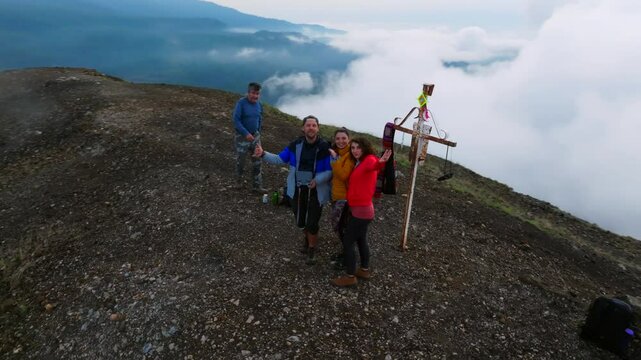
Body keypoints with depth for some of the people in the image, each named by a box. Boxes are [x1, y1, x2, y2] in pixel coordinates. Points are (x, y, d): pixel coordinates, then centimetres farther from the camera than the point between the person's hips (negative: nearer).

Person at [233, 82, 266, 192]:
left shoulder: (259, 105, 1)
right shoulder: (241, 103, -16)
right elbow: (236, 120, -21)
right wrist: (246, 134, -27)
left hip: (255, 136, 5)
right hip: (242, 136, -4)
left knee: (257, 162, 4)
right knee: (241, 160, 12)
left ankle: (257, 186, 12)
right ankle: (239, 179, 38)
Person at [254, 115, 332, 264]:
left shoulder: (324, 147, -16)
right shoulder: (296, 144, -6)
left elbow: (331, 171, -11)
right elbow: (280, 159, 2)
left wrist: (318, 180, -26)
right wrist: (263, 154, -12)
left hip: (316, 191, -3)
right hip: (297, 189, 3)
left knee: (312, 224, 3)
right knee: (300, 222, 16)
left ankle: (312, 249, 32)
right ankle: (308, 236, 51)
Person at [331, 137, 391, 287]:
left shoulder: (369, 159, -16)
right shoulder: (358, 163, 12)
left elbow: (374, 165, -40)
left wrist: (381, 162, -63)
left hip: (362, 209, -10)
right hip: (358, 208, 10)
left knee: (347, 242, -2)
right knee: (361, 240, 20)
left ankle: (350, 277, 10)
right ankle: (364, 270, 35)